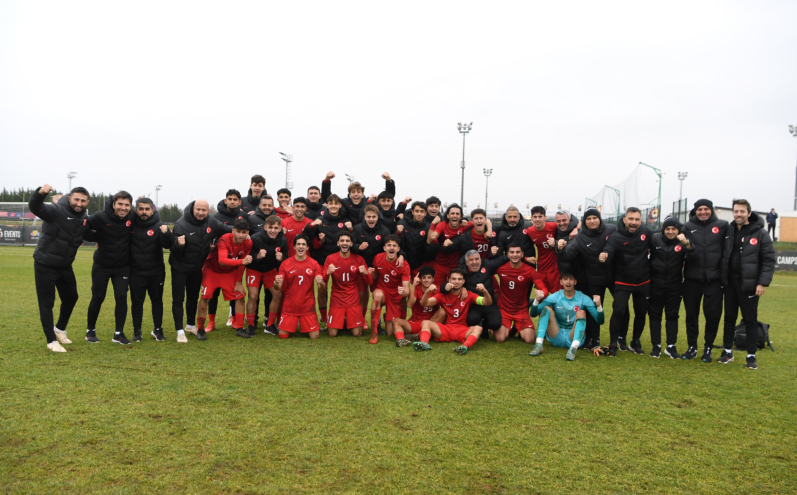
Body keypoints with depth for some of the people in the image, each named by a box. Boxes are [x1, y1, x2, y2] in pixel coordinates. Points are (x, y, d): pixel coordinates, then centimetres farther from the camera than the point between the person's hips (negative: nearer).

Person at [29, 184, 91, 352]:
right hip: (45, 266, -7)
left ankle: (60, 328, 41)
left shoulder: (85, 219, 3)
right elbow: (35, 207, -36)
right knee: (46, 303, 0)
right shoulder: (56, 211, -16)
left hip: (65, 267, 7)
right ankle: (51, 340, 8)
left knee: (71, 297, 19)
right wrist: (41, 193, -54)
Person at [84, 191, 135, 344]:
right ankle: (90, 331, 26)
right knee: (97, 298, 8)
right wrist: (98, 237, -22)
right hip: (101, 266, -1)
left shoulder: (133, 217, -10)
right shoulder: (100, 217, -18)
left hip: (122, 267, 2)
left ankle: (118, 334, 5)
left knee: (121, 297, -6)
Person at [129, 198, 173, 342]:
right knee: (136, 302, 6)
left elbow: (168, 245, -19)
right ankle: (137, 331, 18)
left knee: (157, 301, 9)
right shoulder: (131, 225, -1)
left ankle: (157, 330, 22)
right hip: (136, 272, 1)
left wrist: (166, 233, -37)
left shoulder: (159, 226, -6)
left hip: (156, 273, -1)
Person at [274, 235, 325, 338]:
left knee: (314, 336, -5)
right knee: (283, 335, -3)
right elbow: (278, 287, -4)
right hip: (289, 306, 0)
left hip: (308, 306, 0)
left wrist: (321, 283, -29)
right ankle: (293, 324, 29)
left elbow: (323, 289, -6)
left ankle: (303, 325, 27)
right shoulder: (286, 263, -3)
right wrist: (277, 283, -28)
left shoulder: (313, 264, -2)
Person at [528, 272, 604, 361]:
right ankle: (538, 345, -31)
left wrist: (599, 306, -29)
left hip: (574, 337, -1)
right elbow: (533, 314, -8)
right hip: (556, 338, 1)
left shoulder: (583, 298, -3)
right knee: (547, 309, -16)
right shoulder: (555, 297, -1)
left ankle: (574, 348, -42)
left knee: (581, 313, -23)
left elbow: (600, 321, -9)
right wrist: (536, 300, -28)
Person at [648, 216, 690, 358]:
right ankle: (656, 346, 14)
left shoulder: (683, 241, -5)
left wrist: (687, 244, -36)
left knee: (672, 315, 7)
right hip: (656, 284, 0)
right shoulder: (655, 239, -6)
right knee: (655, 314, 5)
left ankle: (671, 346, 15)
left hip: (674, 285, 1)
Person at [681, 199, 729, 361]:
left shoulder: (722, 226, 2)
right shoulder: (688, 226, 4)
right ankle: (692, 347, 22)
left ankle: (708, 348, 20)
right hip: (692, 278, 1)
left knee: (713, 314, 3)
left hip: (714, 278, -1)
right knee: (691, 314, 8)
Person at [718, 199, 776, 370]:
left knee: (750, 320, 3)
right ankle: (727, 352, 22)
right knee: (729, 318, 11)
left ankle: (751, 356, 12)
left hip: (749, 285, -4)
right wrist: (721, 278, 3)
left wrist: (763, 283, -14)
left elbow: (769, 260, -8)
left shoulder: (760, 234, -6)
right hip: (730, 284, 4)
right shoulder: (729, 232, 7)